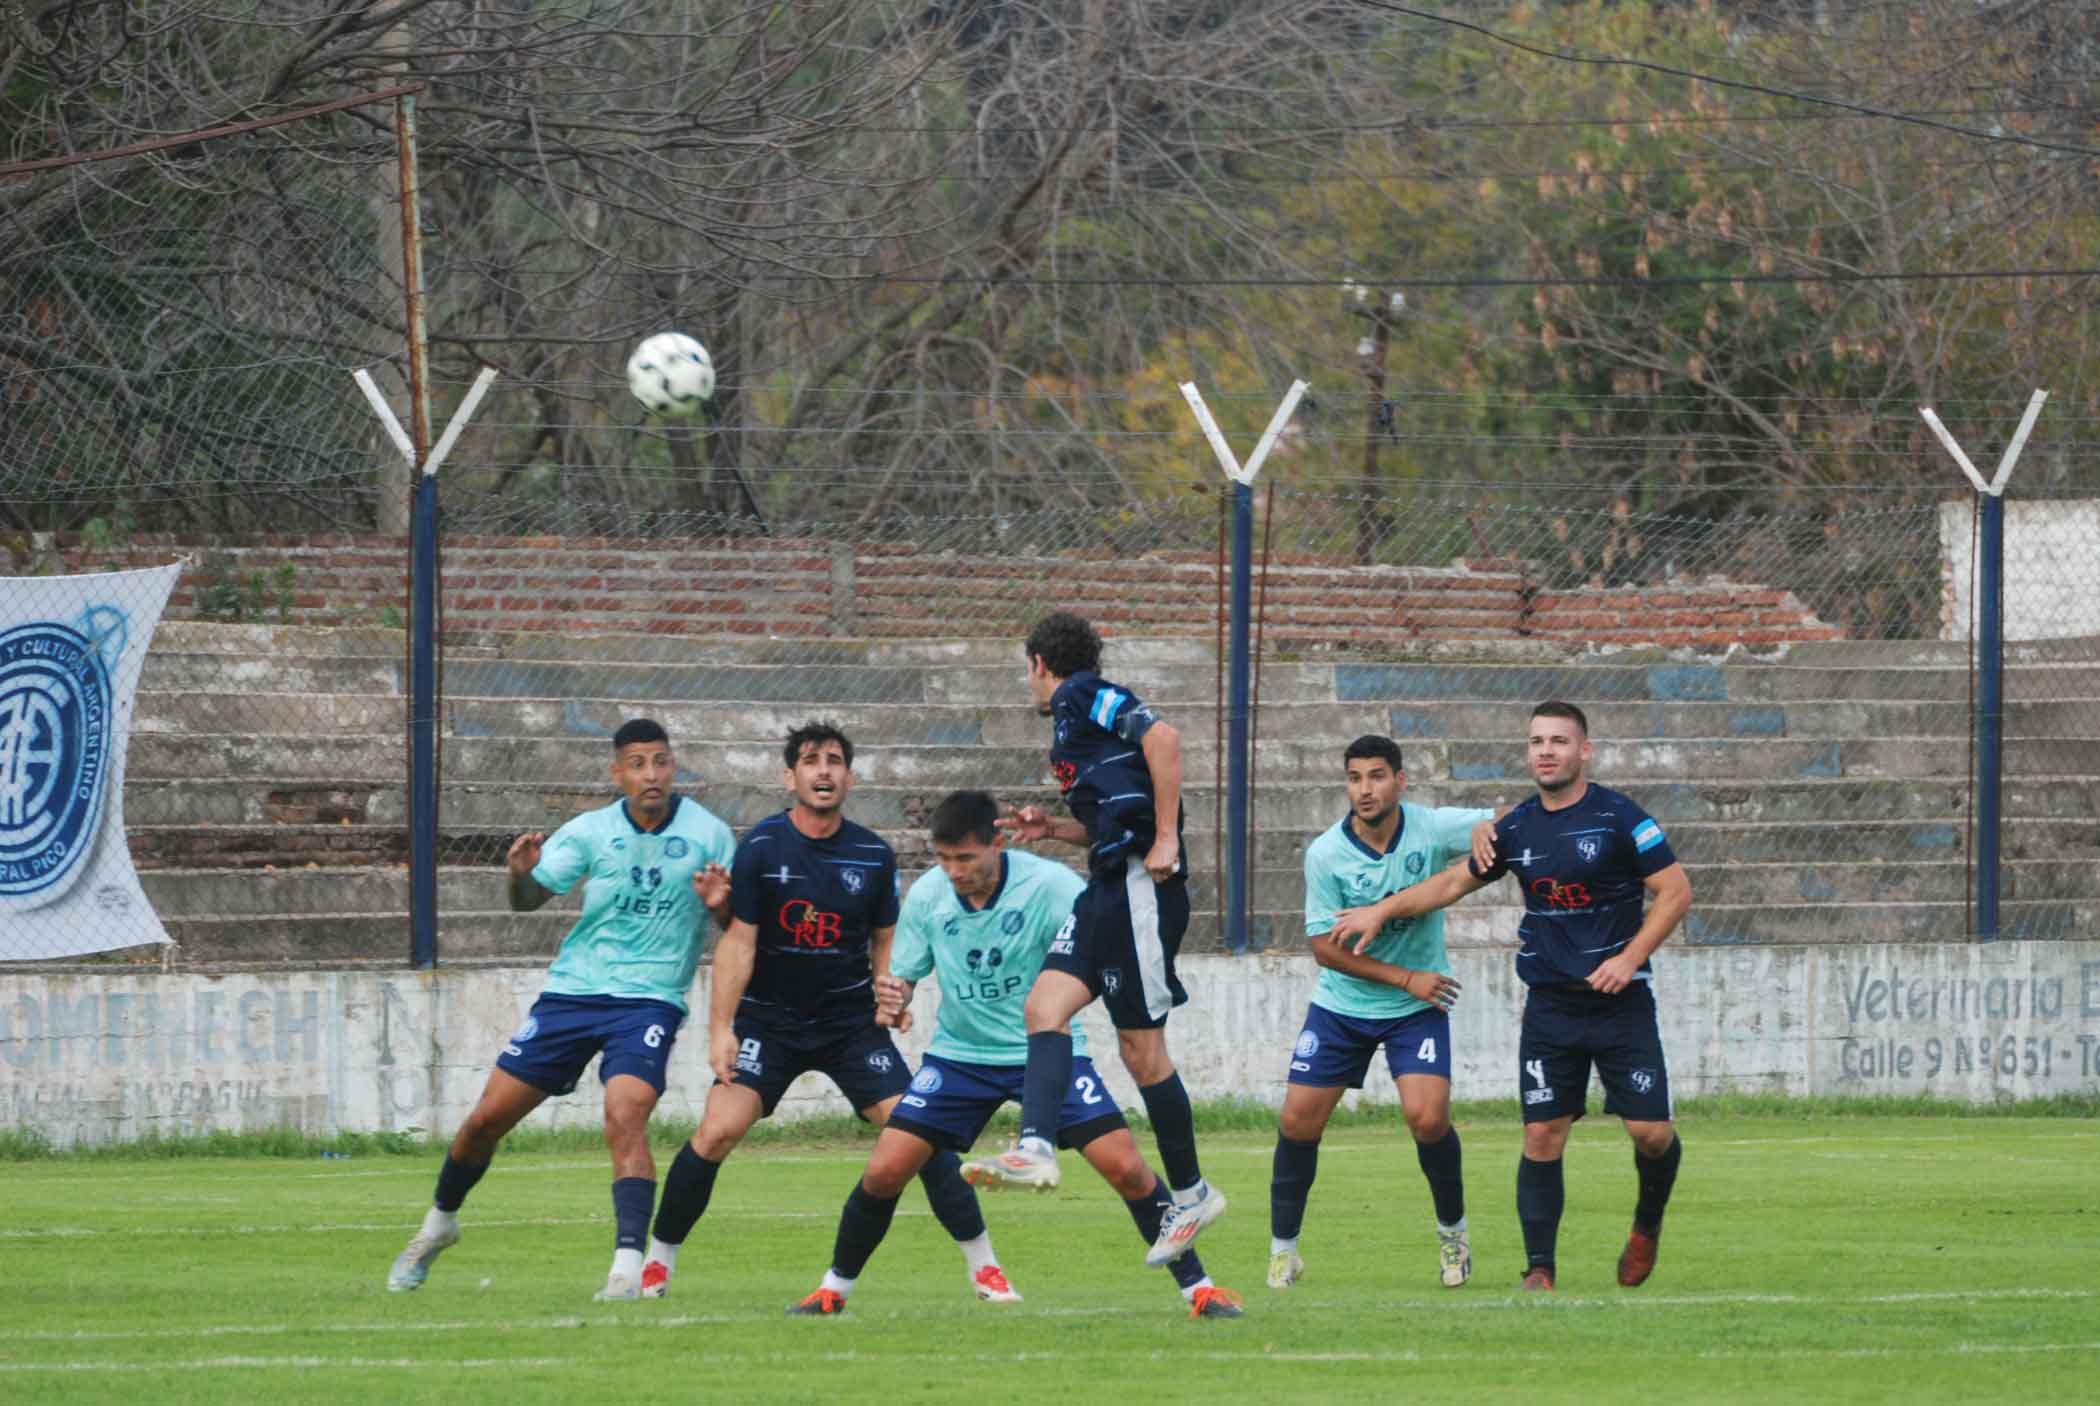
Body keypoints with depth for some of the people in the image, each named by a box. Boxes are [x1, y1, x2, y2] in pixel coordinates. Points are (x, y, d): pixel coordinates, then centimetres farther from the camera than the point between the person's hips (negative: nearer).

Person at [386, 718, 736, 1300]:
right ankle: (439, 1223, 31)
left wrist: (719, 905, -20)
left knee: (625, 1117, -27)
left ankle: (630, 1266, -28)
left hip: (649, 999, -2)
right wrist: (520, 876, -26)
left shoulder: (707, 834, -3)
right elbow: (527, 900, -3)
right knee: (488, 1118, 5)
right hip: (573, 990, 2)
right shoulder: (590, 831, -1)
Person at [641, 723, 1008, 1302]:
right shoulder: (762, 847, -9)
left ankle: (982, 1265, 1)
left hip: (852, 1021, 2)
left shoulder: (873, 855, -1)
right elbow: (739, 941, -9)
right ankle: (658, 1259, 1)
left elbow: (885, 943, 11)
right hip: (769, 1020, -2)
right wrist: (720, 1029, -14)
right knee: (717, 1130, -17)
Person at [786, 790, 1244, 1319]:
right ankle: (834, 1288, 14)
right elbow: (902, 975, 2)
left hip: (1048, 1051, -2)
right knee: (884, 1171, -8)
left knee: (1125, 1167, -14)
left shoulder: (1049, 884, -19)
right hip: (959, 1052, 2)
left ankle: (1196, 1287, 1)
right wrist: (893, 1002, -22)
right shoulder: (927, 895, -9)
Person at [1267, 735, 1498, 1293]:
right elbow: (1325, 947, -10)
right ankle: (1282, 1248, 14)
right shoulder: (1326, 854, -13)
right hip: (1342, 1004, 1)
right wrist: (1405, 978, -17)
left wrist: (1485, 830, -34)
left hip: (1417, 1008, -1)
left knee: (1427, 1117, -18)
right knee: (1298, 1121, -3)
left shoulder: (1431, 828, -12)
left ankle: (1453, 1230, 7)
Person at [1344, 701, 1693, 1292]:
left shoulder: (1619, 817, -7)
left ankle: (1648, 1223, 22)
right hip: (1549, 1003, 3)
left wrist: (1629, 958, -14)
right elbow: (1455, 882, 21)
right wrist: (1383, 909, 16)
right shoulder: (1516, 828, 7)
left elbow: (1676, 892, -6)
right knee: (1542, 1135, -5)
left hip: (1620, 999, -3)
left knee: (1651, 1132, -8)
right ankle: (1540, 1267, 2)